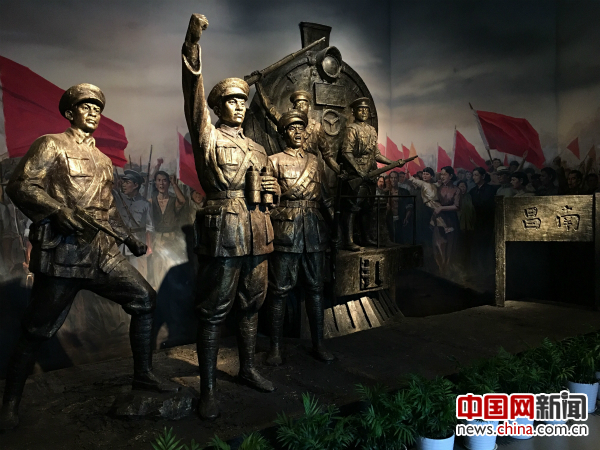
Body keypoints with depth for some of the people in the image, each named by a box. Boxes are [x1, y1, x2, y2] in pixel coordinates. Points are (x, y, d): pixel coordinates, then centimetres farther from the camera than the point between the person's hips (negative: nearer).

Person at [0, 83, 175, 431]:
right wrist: (62, 212, -26)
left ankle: (143, 375, 14)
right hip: (61, 256, -6)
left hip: (103, 254, 7)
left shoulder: (103, 161, 21)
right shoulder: (51, 145, 1)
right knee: (37, 333, 1)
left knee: (145, 299, 1)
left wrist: (131, 239, 23)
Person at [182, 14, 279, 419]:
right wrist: (192, 43, -23)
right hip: (224, 235, -6)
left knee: (251, 307, 14)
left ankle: (248, 369, 30)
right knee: (214, 312, -1)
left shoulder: (257, 148, 20)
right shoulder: (208, 136, 3)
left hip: (258, 236, 6)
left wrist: (272, 187, 7)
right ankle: (208, 390, 8)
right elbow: (194, 94, -12)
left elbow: (274, 183, 30)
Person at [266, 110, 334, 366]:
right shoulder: (274, 161, 4)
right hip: (285, 232, -4)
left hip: (315, 232, 4)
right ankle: (275, 347, 10)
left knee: (315, 288, 8)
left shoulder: (316, 162, 17)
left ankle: (318, 344, 18)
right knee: (280, 290, 0)